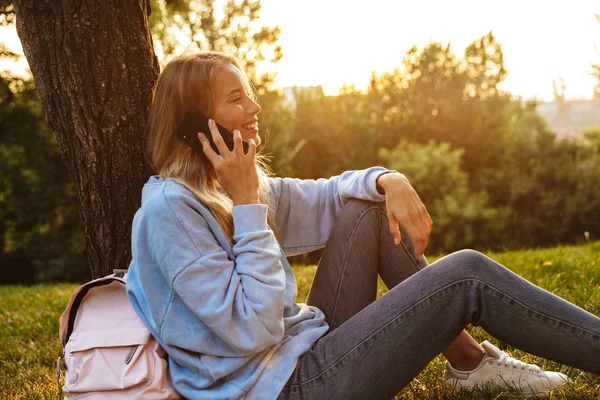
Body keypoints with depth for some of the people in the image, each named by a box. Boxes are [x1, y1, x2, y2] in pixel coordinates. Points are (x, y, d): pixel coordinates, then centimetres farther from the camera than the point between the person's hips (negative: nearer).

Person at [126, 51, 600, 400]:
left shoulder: (250, 185, 8)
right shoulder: (169, 207, -19)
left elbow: (328, 195, 19)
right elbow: (252, 331, -24)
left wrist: (389, 181, -3)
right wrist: (247, 207, -21)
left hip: (310, 347, 9)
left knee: (369, 208, 8)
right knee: (466, 274, -13)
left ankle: (467, 357, 8)